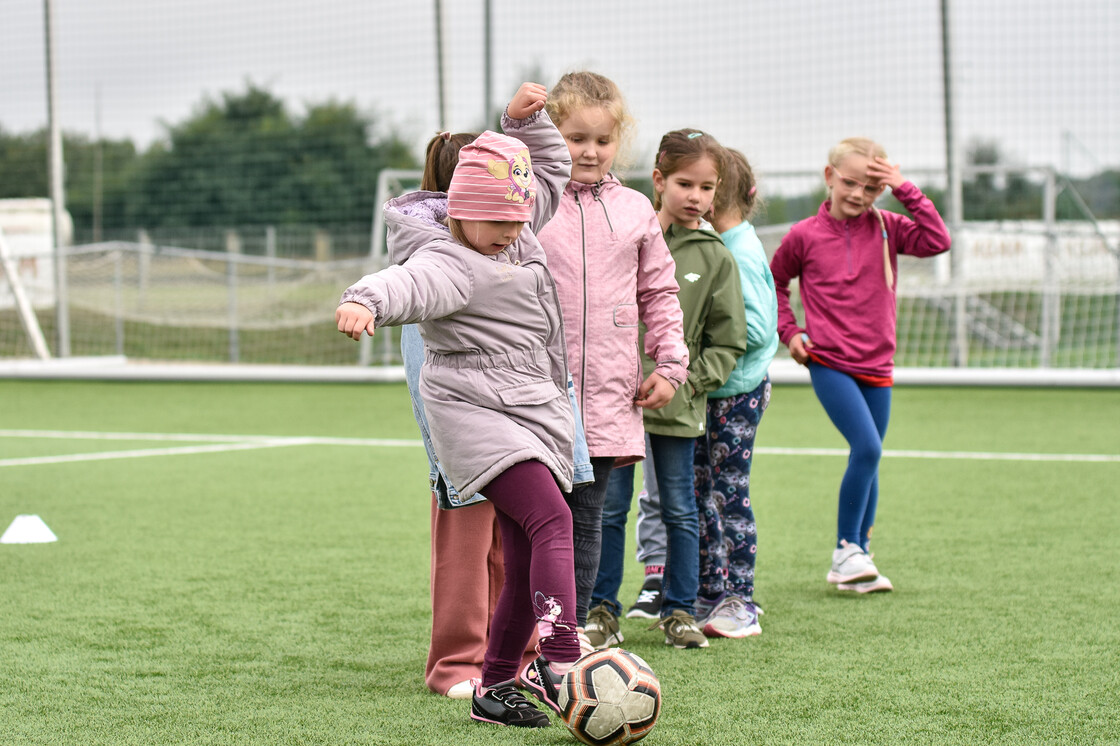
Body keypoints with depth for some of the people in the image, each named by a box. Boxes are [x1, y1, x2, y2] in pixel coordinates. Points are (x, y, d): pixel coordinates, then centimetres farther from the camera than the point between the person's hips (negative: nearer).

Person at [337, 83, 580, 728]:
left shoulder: (520, 232, 11)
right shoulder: (449, 262, -15)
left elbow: (553, 165, 27)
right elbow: (411, 283, -37)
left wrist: (524, 119, 11)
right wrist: (365, 299, -57)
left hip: (538, 411, 8)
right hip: (475, 409, -8)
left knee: (526, 564, 6)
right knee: (552, 521, -26)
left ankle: (496, 687, 15)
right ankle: (562, 661, -37)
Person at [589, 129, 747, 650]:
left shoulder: (714, 258, 0)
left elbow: (728, 341, 3)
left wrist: (688, 380, -7)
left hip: (677, 407, 0)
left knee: (680, 510, 9)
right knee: (609, 506, 6)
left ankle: (679, 611, 20)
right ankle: (601, 607, 17)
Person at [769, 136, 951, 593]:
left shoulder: (885, 228, 3)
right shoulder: (805, 236, -2)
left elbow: (937, 242, -11)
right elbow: (775, 283, 13)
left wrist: (906, 191, -12)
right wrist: (789, 331, 2)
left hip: (876, 366, 4)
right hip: (828, 363, -4)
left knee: (869, 459, 10)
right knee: (866, 448, -19)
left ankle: (858, 556, 22)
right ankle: (845, 550, -6)